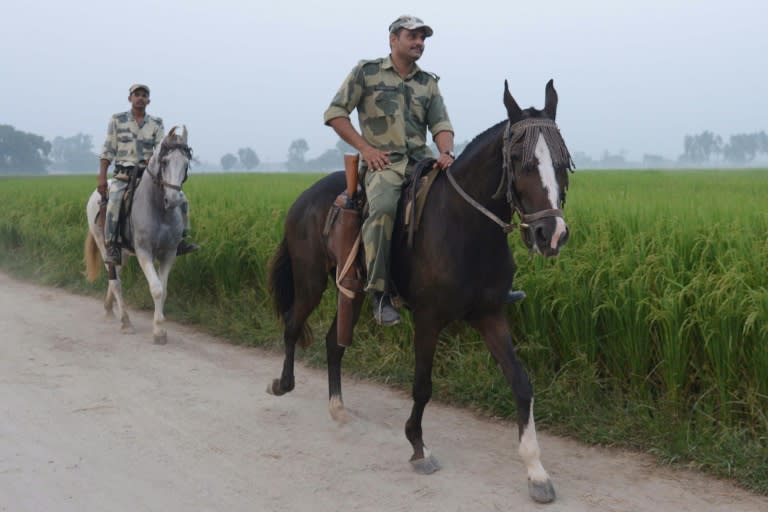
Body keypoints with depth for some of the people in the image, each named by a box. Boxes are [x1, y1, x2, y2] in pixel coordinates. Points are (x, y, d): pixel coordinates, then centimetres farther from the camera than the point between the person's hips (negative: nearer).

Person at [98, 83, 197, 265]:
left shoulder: (156, 124, 10)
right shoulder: (117, 120, 4)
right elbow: (108, 151, 2)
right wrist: (102, 178, -7)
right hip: (124, 174, -3)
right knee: (114, 200, -32)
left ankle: (178, 239, 0)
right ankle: (112, 246, -26)